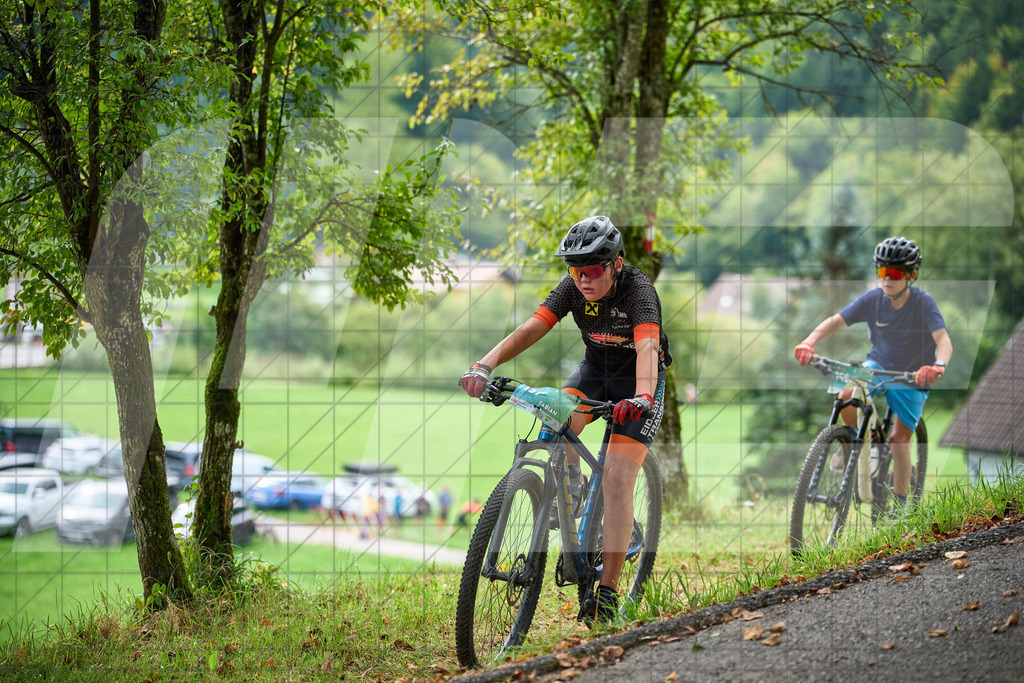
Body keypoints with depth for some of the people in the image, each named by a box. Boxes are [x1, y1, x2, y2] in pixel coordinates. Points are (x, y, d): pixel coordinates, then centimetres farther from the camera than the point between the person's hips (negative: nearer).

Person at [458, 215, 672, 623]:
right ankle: (570, 487, 2)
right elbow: (530, 329, -25)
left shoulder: (637, 290, -30)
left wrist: (642, 397, -64)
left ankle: (608, 590, -12)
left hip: (637, 381, -4)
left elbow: (648, 347, -45)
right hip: (596, 368, 4)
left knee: (617, 480, -17)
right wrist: (485, 364, -41)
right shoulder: (573, 288, -16)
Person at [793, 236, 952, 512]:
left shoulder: (923, 302, -24)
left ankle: (900, 503, 5)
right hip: (878, 365, 2)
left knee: (899, 439, -8)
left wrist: (938, 366, -57)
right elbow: (834, 321, -17)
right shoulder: (872, 299, -16)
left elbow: (943, 340, -35)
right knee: (846, 399, -26)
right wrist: (808, 343, -36)